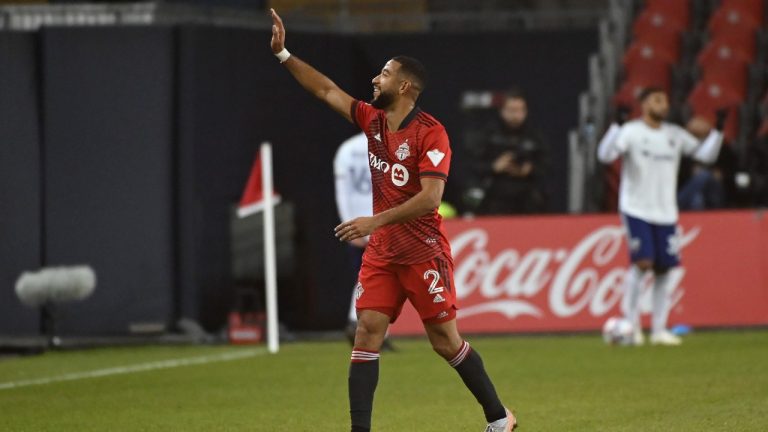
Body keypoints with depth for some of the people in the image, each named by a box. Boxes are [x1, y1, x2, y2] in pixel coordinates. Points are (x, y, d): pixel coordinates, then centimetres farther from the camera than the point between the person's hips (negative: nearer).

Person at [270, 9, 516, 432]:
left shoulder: (430, 132, -15)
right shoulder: (373, 120, 6)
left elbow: (431, 197, -22)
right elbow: (327, 90, 15)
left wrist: (376, 221, -25)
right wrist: (283, 54, 10)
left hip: (423, 254, -6)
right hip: (381, 253, 6)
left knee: (445, 341, 0)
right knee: (367, 333, -5)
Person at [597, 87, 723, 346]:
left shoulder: (675, 135, 9)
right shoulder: (631, 131, -5)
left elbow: (706, 155, 10)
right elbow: (605, 155, -18)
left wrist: (718, 131, -2)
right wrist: (616, 126, -29)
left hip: (666, 213, 5)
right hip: (636, 210, -5)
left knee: (663, 268, 3)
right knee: (643, 262, -17)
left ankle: (659, 329, 10)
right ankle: (630, 322, -5)